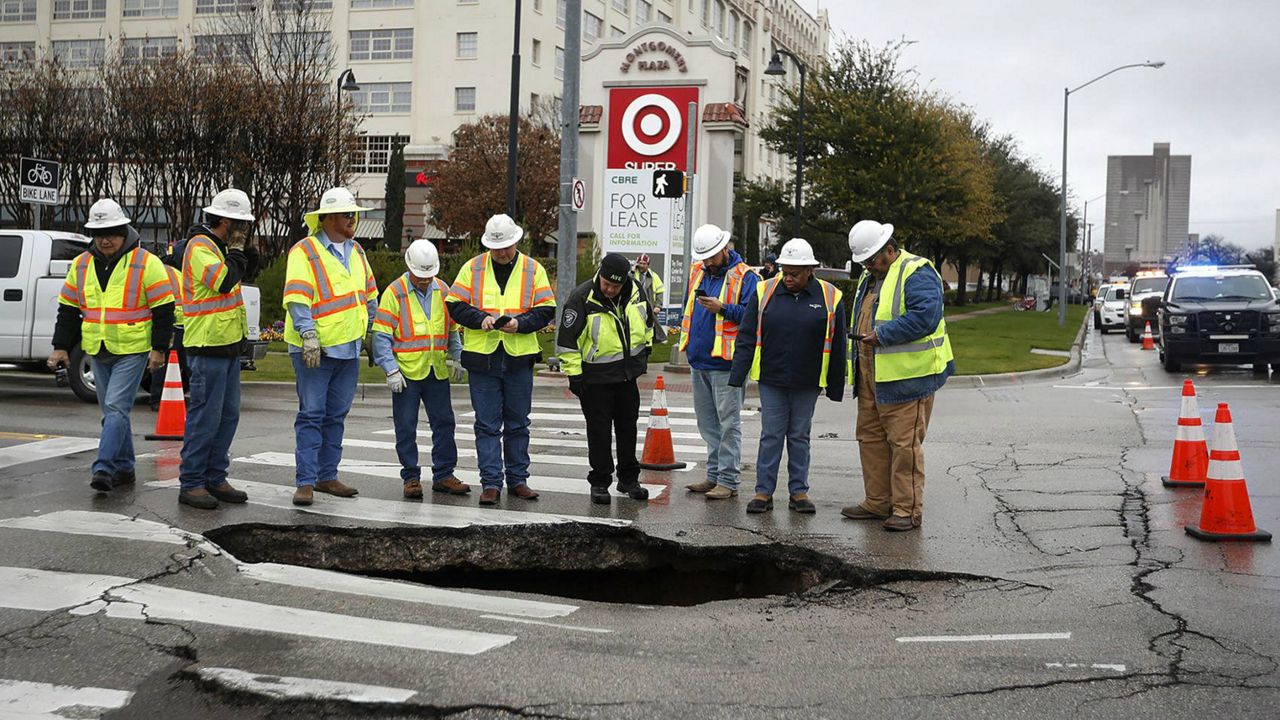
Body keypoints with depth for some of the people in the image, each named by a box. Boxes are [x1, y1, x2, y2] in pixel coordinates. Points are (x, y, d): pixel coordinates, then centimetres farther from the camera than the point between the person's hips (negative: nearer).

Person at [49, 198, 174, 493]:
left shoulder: (146, 263, -8)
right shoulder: (81, 265, 8)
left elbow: (163, 309, -7)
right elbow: (68, 310, 14)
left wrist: (159, 348, -10)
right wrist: (60, 346, 8)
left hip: (133, 350, -6)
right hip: (98, 352, 6)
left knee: (116, 408, -15)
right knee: (112, 411, 11)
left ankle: (104, 469, -17)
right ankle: (124, 468, 20)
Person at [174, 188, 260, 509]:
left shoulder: (218, 247, 17)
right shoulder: (199, 247, -13)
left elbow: (242, 275, 25)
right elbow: (224, 281, -25)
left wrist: (245, 252, 9)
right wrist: (237, 249, -11)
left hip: (228, 343, 10)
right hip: (209, 345, -10)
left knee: (228, 415, 12)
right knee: (204, 416, -8)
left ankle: (215, 478, 19)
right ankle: (191, 483, -2)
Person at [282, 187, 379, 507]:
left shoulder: (356, 251, 15)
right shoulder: (305, 252, -8)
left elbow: (370, 293, 25)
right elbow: (297, 298, -17)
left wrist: (370, 328, 23)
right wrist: (309, 335, -24)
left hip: (349, 348, 7)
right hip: (314, 350, -7)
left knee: (336, 415, 12)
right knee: (311, 414, -6)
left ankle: (327, 476, 21)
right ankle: (305, 482, -3)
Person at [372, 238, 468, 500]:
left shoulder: (443, 290, 7)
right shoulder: (394, 293, -7)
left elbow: (452, 329, 19)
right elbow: (381, 336, -8)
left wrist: (456, 356, 7)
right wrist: (391, 370, -14)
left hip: (437, 371, 4)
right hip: (406, 373, -4)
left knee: (444, 422, 7)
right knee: (406, 427, 2)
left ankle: (443, 474, 16)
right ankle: (411, 477, 11)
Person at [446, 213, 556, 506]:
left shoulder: (533, 269, 4)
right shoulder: (472, 268, 3)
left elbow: (546, 310, 2)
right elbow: (455, 305, 1)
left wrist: (521, 323, -15)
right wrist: (480, 319, -16)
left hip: (519, 358, 1)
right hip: (482, 358, -1)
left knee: (517, 424, 10)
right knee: (487, 424, 1)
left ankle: (518, 479, 20)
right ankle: (491, 482, 5)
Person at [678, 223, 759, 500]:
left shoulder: (744, 277, -9)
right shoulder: (697, 272, 13)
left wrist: (722, 308, -23)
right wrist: (687, 337, 16)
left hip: (726, 362, -8)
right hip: (698, 361, 8)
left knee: (728, 422, -4)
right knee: (707, 423, 13)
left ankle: (728, 481, 0)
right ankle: (714, 475, 22)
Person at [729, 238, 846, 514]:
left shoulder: (830, 298, -2)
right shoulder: (765, 292, -1)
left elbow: (837, 347, 3)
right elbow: (747, 337, 0)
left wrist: (835, 388, 3)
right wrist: (737, 376, -6)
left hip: (807, 384, 0)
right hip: (771, 380, 0)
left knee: (800, 436, 9)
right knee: (771, 435, 3)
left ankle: (799, 491, 17)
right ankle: (764, 491, 9)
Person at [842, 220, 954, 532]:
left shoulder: (916, 273, -12)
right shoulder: (870, 278, 18)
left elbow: (925, 317, -25)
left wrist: (882, 334, -22)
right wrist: (861, 336, 12)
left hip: (906, 376, -10)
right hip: (871, 375, 10)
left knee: (904, 443, -5)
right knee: (870, 437, 14)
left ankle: (908, 509, 2)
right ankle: (878, 502, 24)